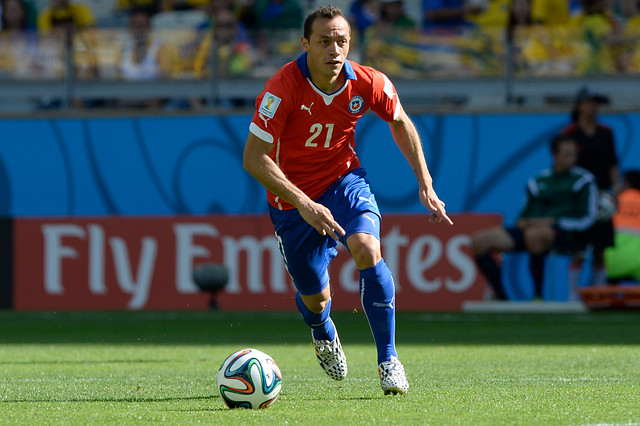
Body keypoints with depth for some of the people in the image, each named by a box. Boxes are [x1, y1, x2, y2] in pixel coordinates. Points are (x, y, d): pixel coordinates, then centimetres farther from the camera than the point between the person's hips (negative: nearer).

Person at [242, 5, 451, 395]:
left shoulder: (368, 83, -16)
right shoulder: (283, 88, -28)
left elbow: (400, 123, 6)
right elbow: (254, 158, -29)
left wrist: (426, 184, 3)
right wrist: (304, 204, -37)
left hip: (345, 180, 1)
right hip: (294, 197, -1)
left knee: (368, 251, -27)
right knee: (315, 297, 8)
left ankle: (388, 360, -15)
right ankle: (324, 336, 49)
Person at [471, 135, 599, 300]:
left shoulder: (583, 180, 5)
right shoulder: (538, 182, 20)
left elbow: (586, 219, -4)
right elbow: (527, 212, 25)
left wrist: (550, 222, -12)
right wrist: (522, 222, -1)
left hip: (568, 235, -6)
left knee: (533, 234, -43)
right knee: (480, 240, -10)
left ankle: (538, 296, -31)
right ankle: (501, 297, -8)